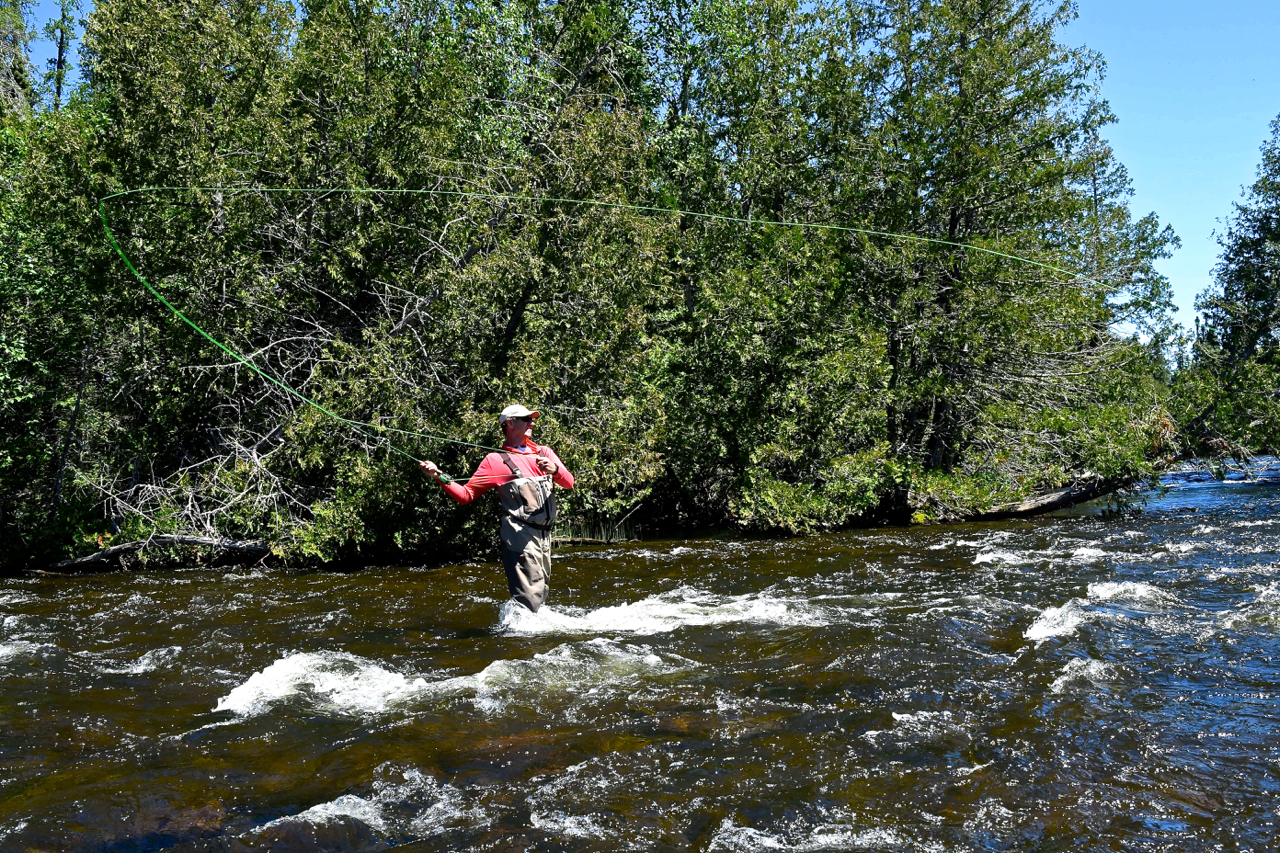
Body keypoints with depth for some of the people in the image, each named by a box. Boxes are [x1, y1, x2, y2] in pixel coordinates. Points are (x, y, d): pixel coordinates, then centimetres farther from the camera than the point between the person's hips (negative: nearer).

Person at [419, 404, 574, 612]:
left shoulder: (544, 453, 17)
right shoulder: (495, 460, 4)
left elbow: (569, 483, 4)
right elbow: (465, 495, 1)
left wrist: (555, 470, -17)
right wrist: (440, 477, -14)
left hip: (544, 535, 6)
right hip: (520, 535, -6)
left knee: (540, 593, 12)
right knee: (529, 597, -14)